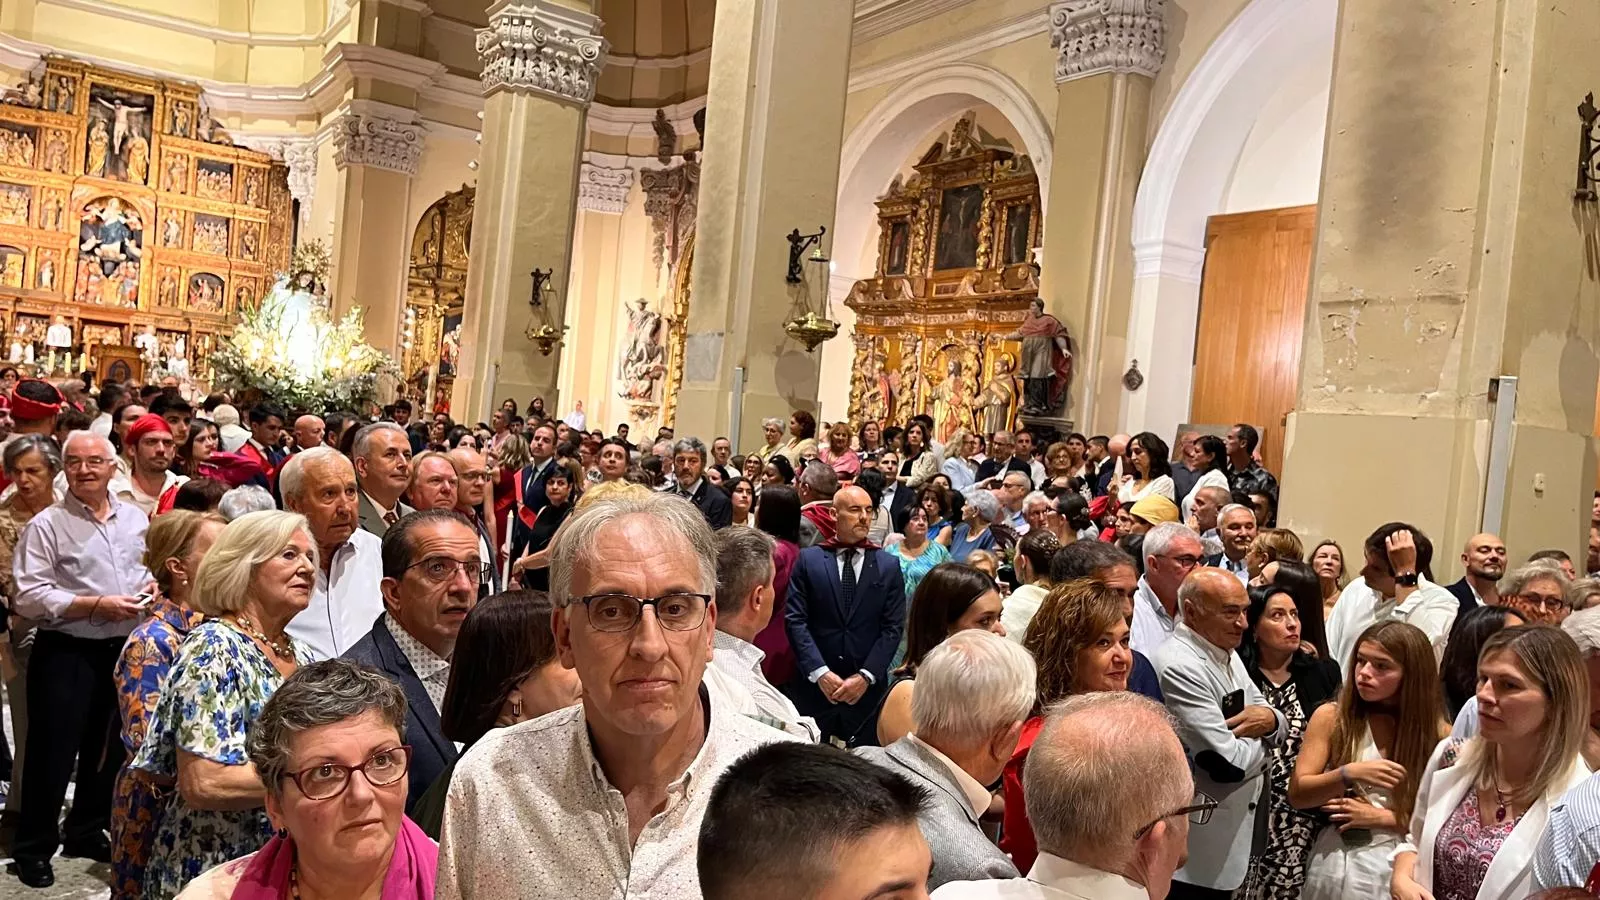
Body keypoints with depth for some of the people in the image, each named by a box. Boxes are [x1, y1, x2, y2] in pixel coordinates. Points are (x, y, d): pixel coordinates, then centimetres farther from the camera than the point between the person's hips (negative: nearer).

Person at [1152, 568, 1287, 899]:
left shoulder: (1226, 653, 8)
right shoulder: (1179, 667, -24)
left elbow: (1281, 725, 11)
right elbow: (1228, 763, -26)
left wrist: (1270, 719, -12)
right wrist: (1258, 739, -5)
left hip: (1238, 829, 9)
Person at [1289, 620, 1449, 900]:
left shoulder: (1439, 734, -4)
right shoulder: (1331, 717, -6)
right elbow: (1296, 794, -8)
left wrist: (1383, 818, -11)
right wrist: (1348, 774, -22)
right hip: (1336, 865, 0)